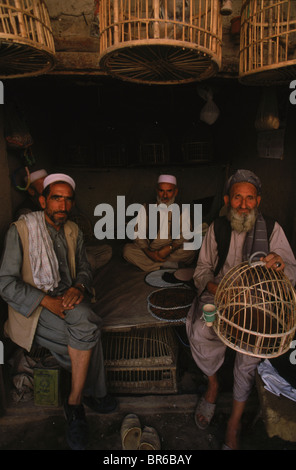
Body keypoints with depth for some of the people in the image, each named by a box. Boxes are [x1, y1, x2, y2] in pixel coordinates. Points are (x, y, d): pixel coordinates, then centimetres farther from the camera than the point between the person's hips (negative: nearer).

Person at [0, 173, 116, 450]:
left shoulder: (73, 231, 9)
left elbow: (84, 269, 13)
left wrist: (78, 287, -12)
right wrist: (47, 301, -23)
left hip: (68, 299, 5)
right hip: (33, 308, -5)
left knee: (85, 322, -27)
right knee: (89, 331, -26)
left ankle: (75, 404, -9)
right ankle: (91, 394, -2)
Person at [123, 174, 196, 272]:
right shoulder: (146, 209, 7)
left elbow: (184, 237, -2)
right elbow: (139, 235, 1)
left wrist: (170, 248, -21)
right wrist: (148, 252, -17)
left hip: (173, 251, -1)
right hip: (149, 250, 1)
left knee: (190, 251, -30)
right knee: (127, 249, -26)